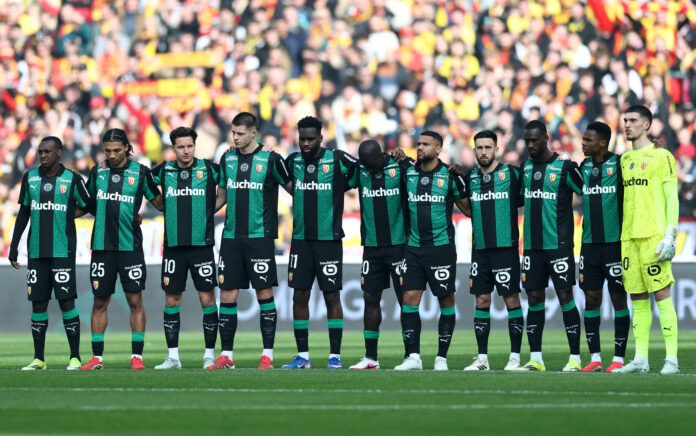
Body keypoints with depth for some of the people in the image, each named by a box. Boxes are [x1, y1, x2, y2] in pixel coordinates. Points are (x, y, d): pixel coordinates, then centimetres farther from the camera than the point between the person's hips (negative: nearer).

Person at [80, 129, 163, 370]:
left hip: (130, 246, -2)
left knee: (135, 300, -3)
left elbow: (159, 203, 9)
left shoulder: (140, 172, 1)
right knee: (100, 302, 5)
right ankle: (96, 357, 10)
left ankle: (137, 357, 2)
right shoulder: (97, 172, 9)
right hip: (102, 246, 2)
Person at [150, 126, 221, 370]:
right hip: (173, 246, 2)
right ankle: (173, 357, 9)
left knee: (207, 299, -3)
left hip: (202, 245, -2)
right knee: (171, 300, 3)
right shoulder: (164, 171, 7)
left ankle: (210, 355, 4)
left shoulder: (209, 169, 0)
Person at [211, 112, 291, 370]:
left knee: (264, 293, -3)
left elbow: (292, 189, 6)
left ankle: (267, 355, 3)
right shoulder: (227, 159, 10)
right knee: (227, 295, 2)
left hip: (260, 236, -4)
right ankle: (226, 356, 8)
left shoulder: (270, 159, -3)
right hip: (231, 237, 4)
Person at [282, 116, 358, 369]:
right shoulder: (293, 161, 8)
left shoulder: (337, 160, -5)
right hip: (300, 240, 4)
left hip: (329, 240, -4)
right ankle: (302, 356, 9)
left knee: (332, 296, -2)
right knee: (299, 296, 3)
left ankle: (335, 356, 3)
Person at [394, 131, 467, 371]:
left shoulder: (450, 177, -4)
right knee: (409, 298, -4)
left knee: (446, 301, 2)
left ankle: (442, 357, 9)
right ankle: (413, 356, -2)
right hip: (414, 246, 3)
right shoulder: (408, 174, 7)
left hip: (441, 246, -3)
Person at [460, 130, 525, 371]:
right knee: (481, 301, 5)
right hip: (480, 248, 4)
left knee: (511, 300, -2)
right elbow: (466, 208, 21)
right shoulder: (470, 178, 10)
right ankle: (482, 358, 9)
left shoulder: (511, 174, -2)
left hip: (506, 246, -4)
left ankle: (515, 357, 2)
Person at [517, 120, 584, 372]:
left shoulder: (565, 168, -5)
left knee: (565, 297, -6)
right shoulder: (525, 168, 13)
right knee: (535, 299, 5)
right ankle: (535, 359, 8)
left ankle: (575, 358, -5)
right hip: (532, 245, 5)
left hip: (559, 244, -5)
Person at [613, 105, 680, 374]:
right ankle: (641, 359, 6)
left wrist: (670, 235, -13)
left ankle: (671, 359, -9)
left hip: (653, 236, -6)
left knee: (662, 294, -9)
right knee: (637, 297, 5)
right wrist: (619, 235, 16)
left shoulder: (661, 156, -1)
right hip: (628, 237, 6)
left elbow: (672, 198, -5)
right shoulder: (624, 160, 18)